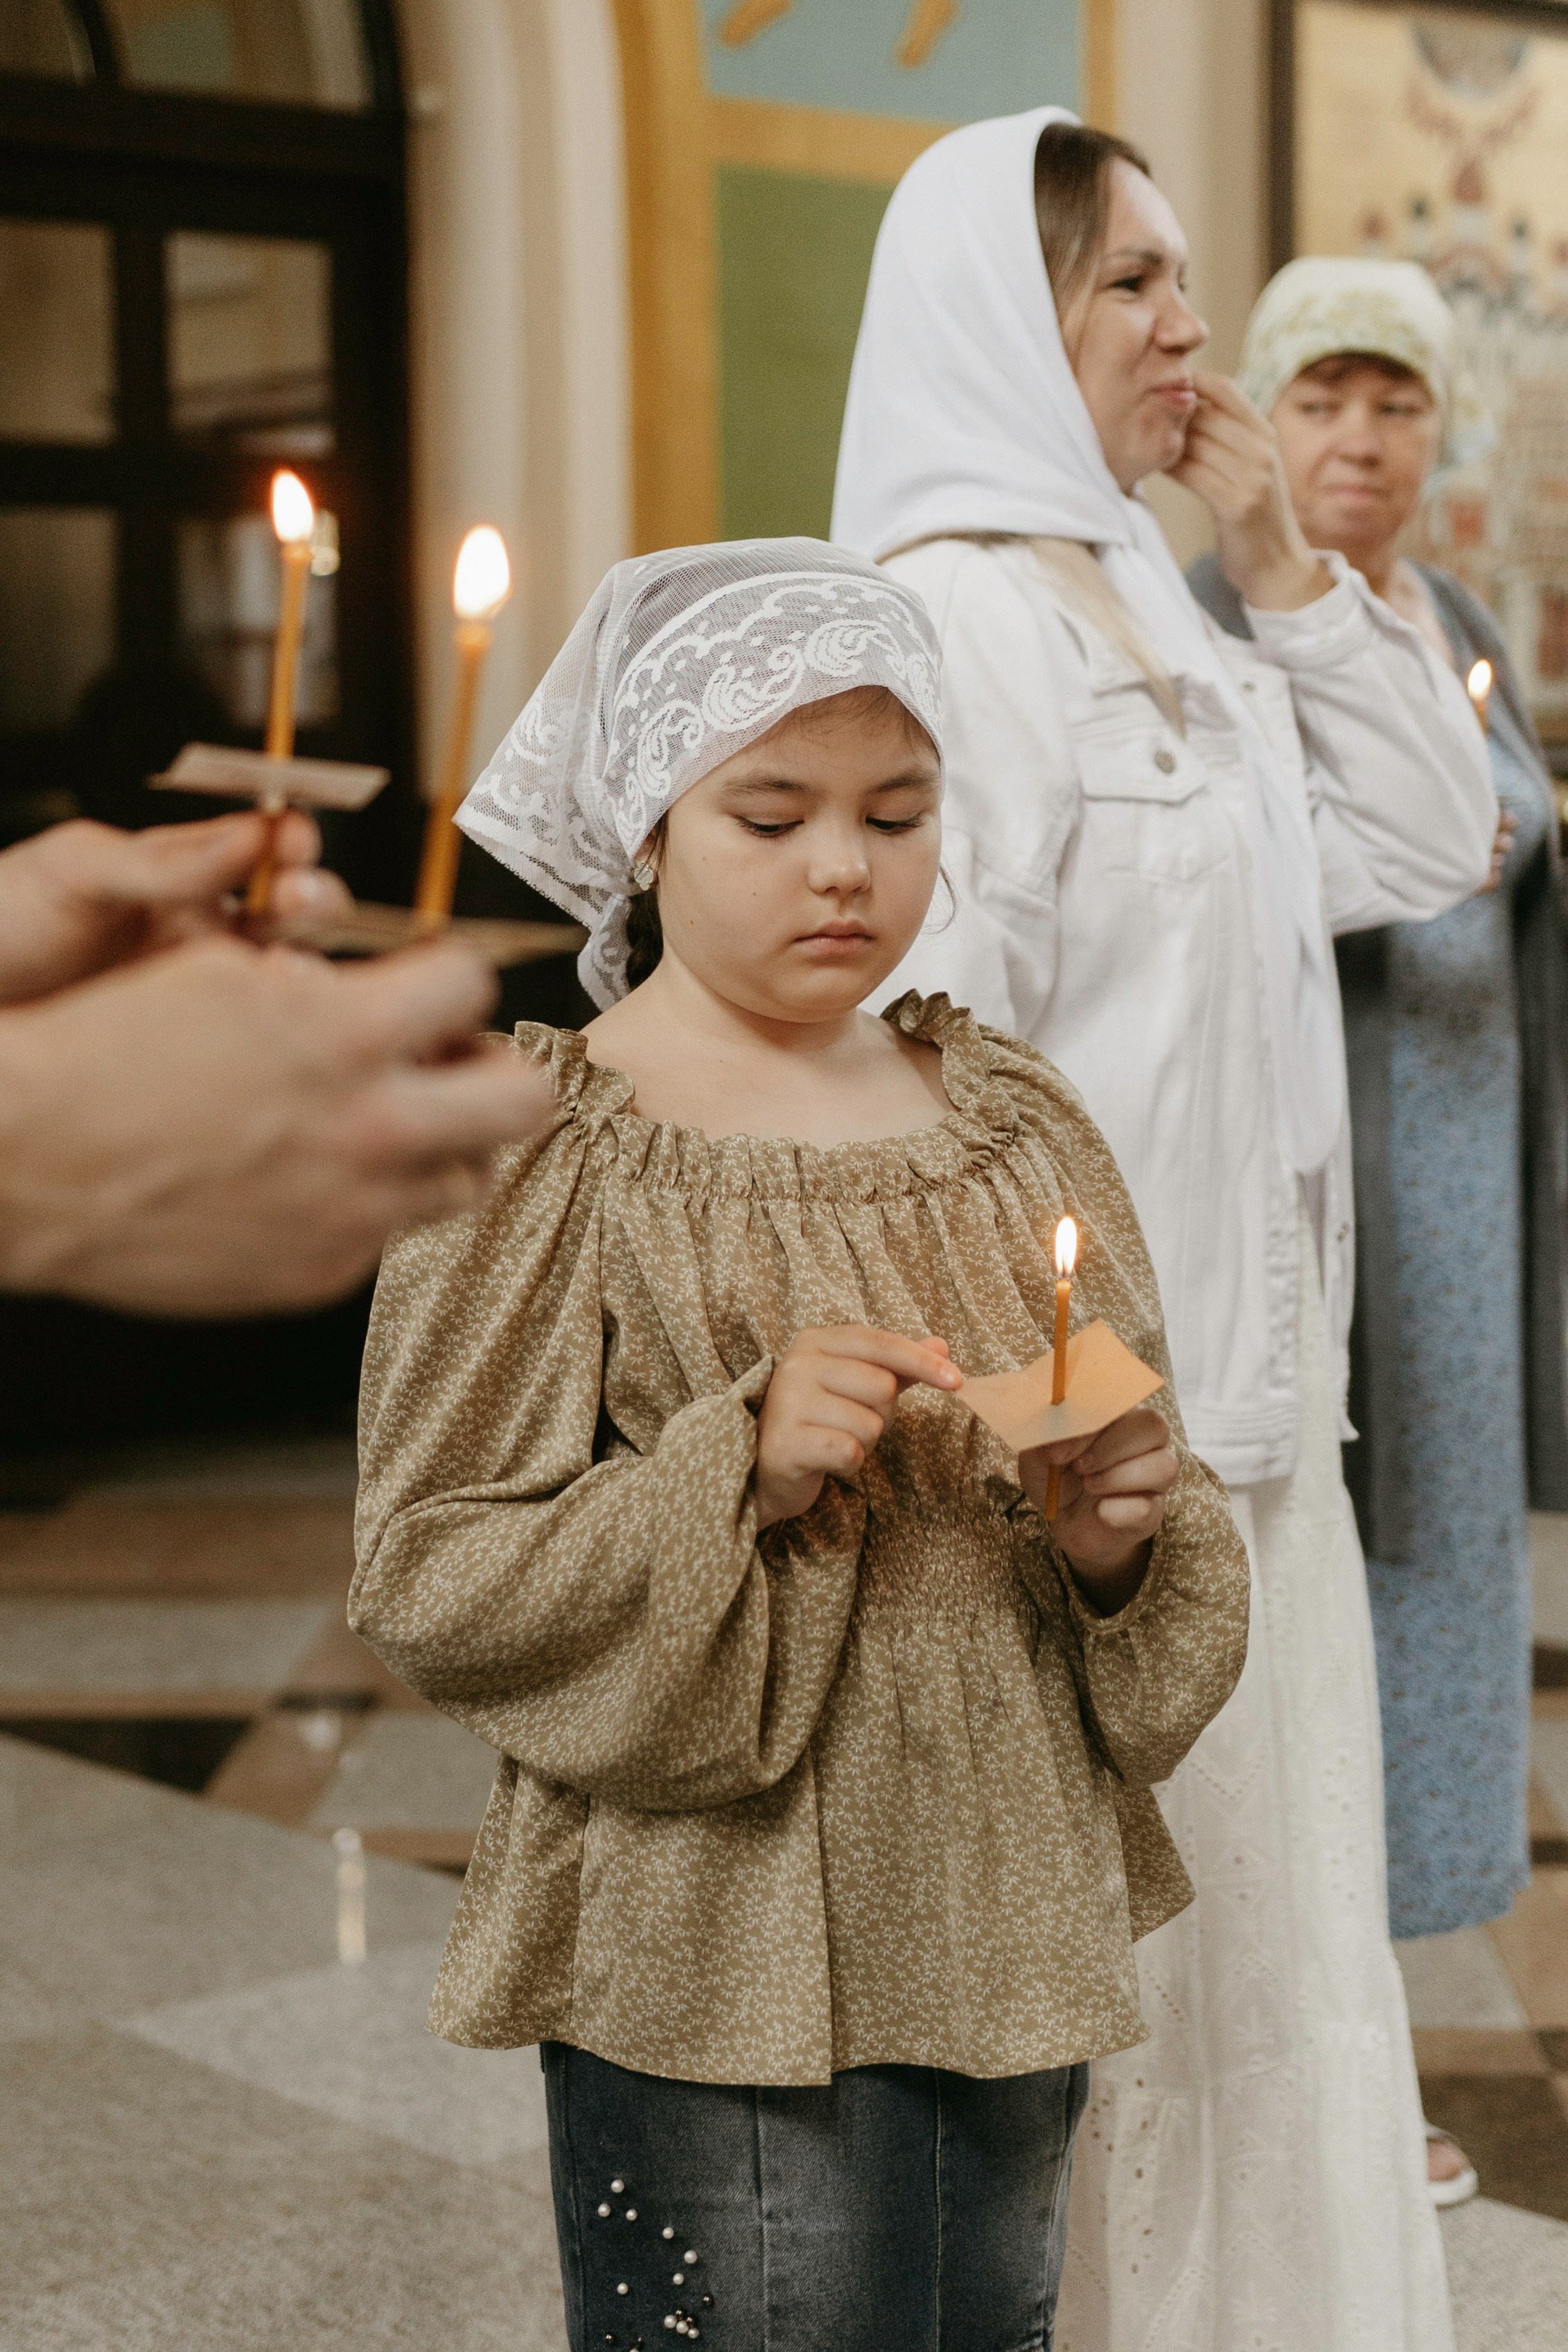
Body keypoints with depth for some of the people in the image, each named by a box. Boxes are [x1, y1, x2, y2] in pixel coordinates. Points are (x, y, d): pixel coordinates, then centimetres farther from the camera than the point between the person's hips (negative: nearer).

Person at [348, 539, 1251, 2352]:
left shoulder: (1011, 1120, 7)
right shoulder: (553, 1158, -9)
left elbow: (1157, 1501, 13)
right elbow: (432, 1578, -12)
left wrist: (1124, 1537, -9)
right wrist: (739, 1470, -24)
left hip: (1012, 1934, 5)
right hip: (721, 1980, -5)